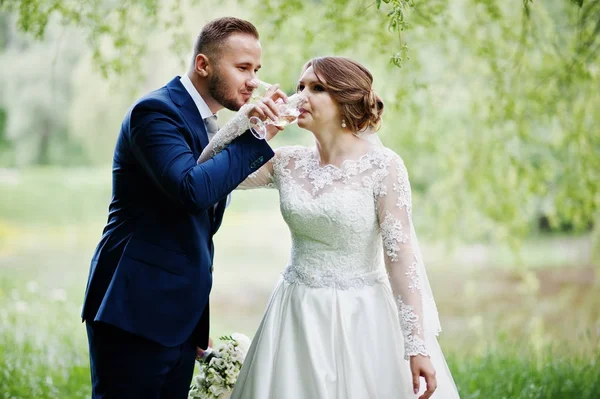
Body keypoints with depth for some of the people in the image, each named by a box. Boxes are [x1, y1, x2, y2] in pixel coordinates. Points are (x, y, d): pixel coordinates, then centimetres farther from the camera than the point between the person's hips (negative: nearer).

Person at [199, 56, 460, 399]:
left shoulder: (383, 165, -10)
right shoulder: (288, 162, 3)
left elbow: (402, 253, -13)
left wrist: (418, 345, -17)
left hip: (361, 318, -4)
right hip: (297, 318, 4)